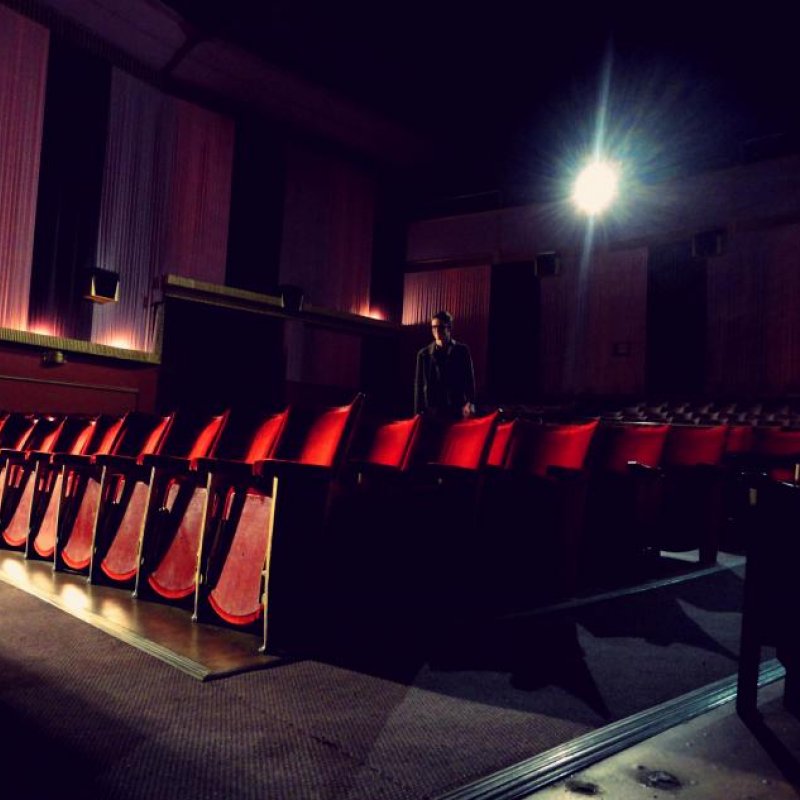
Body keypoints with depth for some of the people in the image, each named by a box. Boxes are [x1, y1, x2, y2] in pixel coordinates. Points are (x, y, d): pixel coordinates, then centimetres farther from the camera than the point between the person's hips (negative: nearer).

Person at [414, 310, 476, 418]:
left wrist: (470, 403, -15)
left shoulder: (462, 351, 4)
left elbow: (469, 380, 2)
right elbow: (419, 386, 8)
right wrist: (418, 413, 2)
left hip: (457, 412, -1)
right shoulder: (424, 354, 7)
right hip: (432, 412, 1)